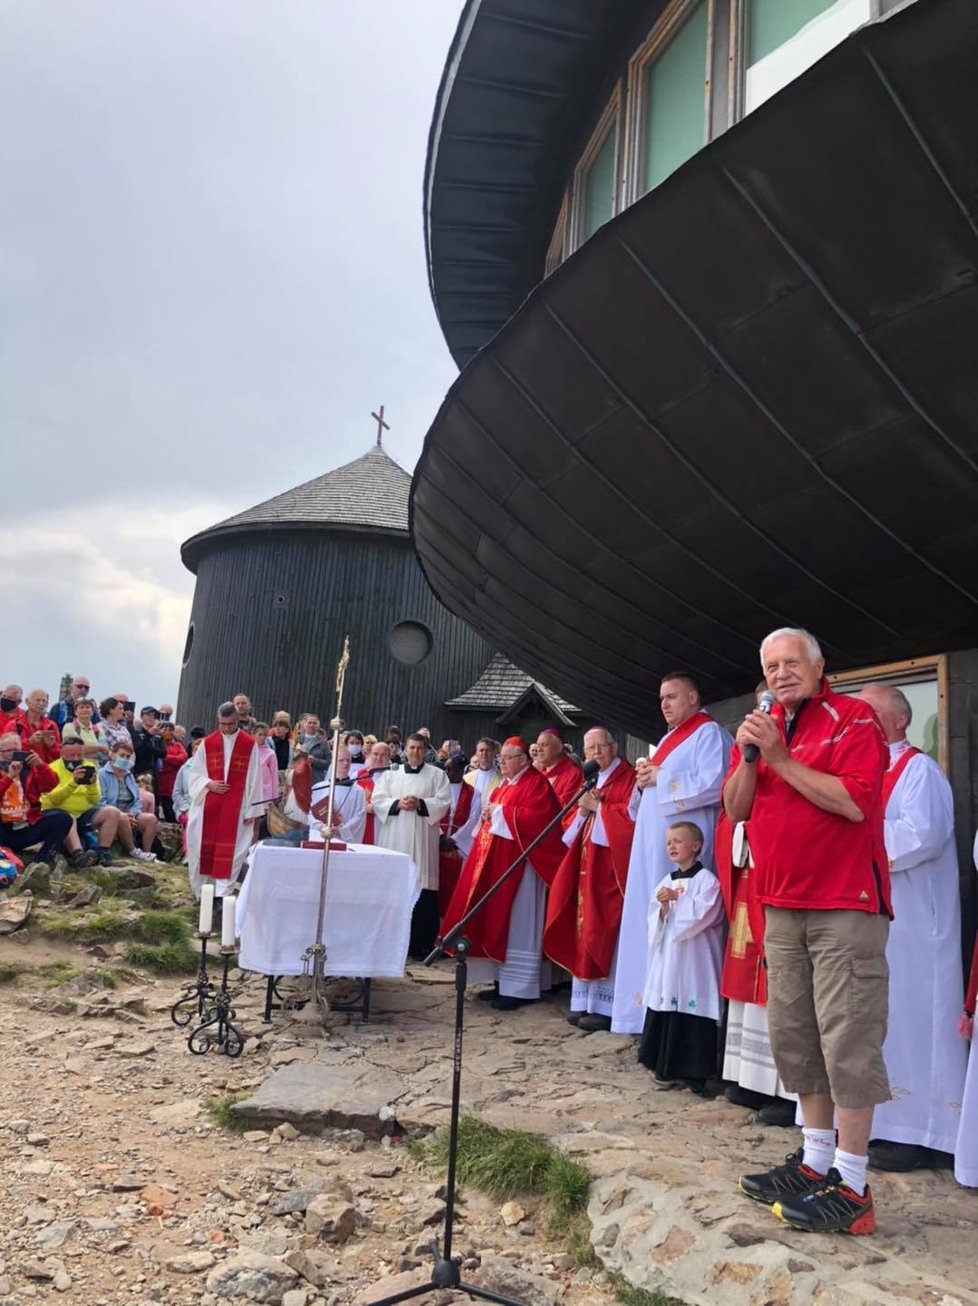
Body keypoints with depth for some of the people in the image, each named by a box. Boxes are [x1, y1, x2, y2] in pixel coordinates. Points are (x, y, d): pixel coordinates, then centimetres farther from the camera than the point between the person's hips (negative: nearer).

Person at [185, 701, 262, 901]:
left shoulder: (249, 744, -1)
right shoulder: (207, 742, 4)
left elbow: (254, 779, 0)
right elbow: (194, 774, 8)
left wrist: (251, 810, -3)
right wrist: (208, 784, -12)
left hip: (236, 807, -2)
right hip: (208, 806, 2)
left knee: (229, 852, -3)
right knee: (203, 848, 7)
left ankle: (221, 894, 0)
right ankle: (201, 892, 22)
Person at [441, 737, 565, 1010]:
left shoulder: (536, 783, -10)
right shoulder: (503, 784, 18)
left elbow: (536, 818, -22)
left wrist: (500, 812, -17)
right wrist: (488, 814, 4)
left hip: (518, 862, -9)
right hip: (494, 859, 10)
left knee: (515, 923, -5)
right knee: (496, 920, 11)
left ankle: (518, 988, 1)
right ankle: (502, 981, 19)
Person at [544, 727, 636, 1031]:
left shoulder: (629, 777, -4)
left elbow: (632, 816, -16)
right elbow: (572, 824, 20)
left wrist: (597, 806, -11)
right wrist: (583, 810, -1)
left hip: (610, 867, -7)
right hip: (586, 866, 8)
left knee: (604, 935, -8)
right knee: (585, 934, 7)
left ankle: (605, 1006, -2)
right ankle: (585, 1001, 14)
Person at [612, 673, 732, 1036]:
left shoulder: (709, 733, -6)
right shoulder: (670, 737, 22)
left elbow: (712, 784, -20)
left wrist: (661, 779, -13)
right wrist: (645, 781, 5)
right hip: (654, 842, 9)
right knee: (651, 919, 9)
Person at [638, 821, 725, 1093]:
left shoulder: (706, 879, -4)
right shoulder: (666, 882, 15)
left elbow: (703, 912, -17)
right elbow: (654, 919, 12)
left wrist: (677, 899, -12)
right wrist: (663, 908, -8)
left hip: (695, 961, -6)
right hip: (667, 959, 6)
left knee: (693, 1014, -4)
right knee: (665, 1011, 8)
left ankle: (693, 1071, 6)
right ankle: (667, 1067, 18)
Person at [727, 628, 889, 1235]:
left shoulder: (854, 718, -7)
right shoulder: (762, 727, 11)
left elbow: (855, 802, -20)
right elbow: (735, 808, 5)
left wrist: (780, 758, -19)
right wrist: (749, 756, -11)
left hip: (845, 904, -6)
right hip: (783, 905, 7)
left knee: (847, 1039, -3)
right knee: (794, 1036, 12)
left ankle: (851, 1186, 7)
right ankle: (816, 1160, 26)